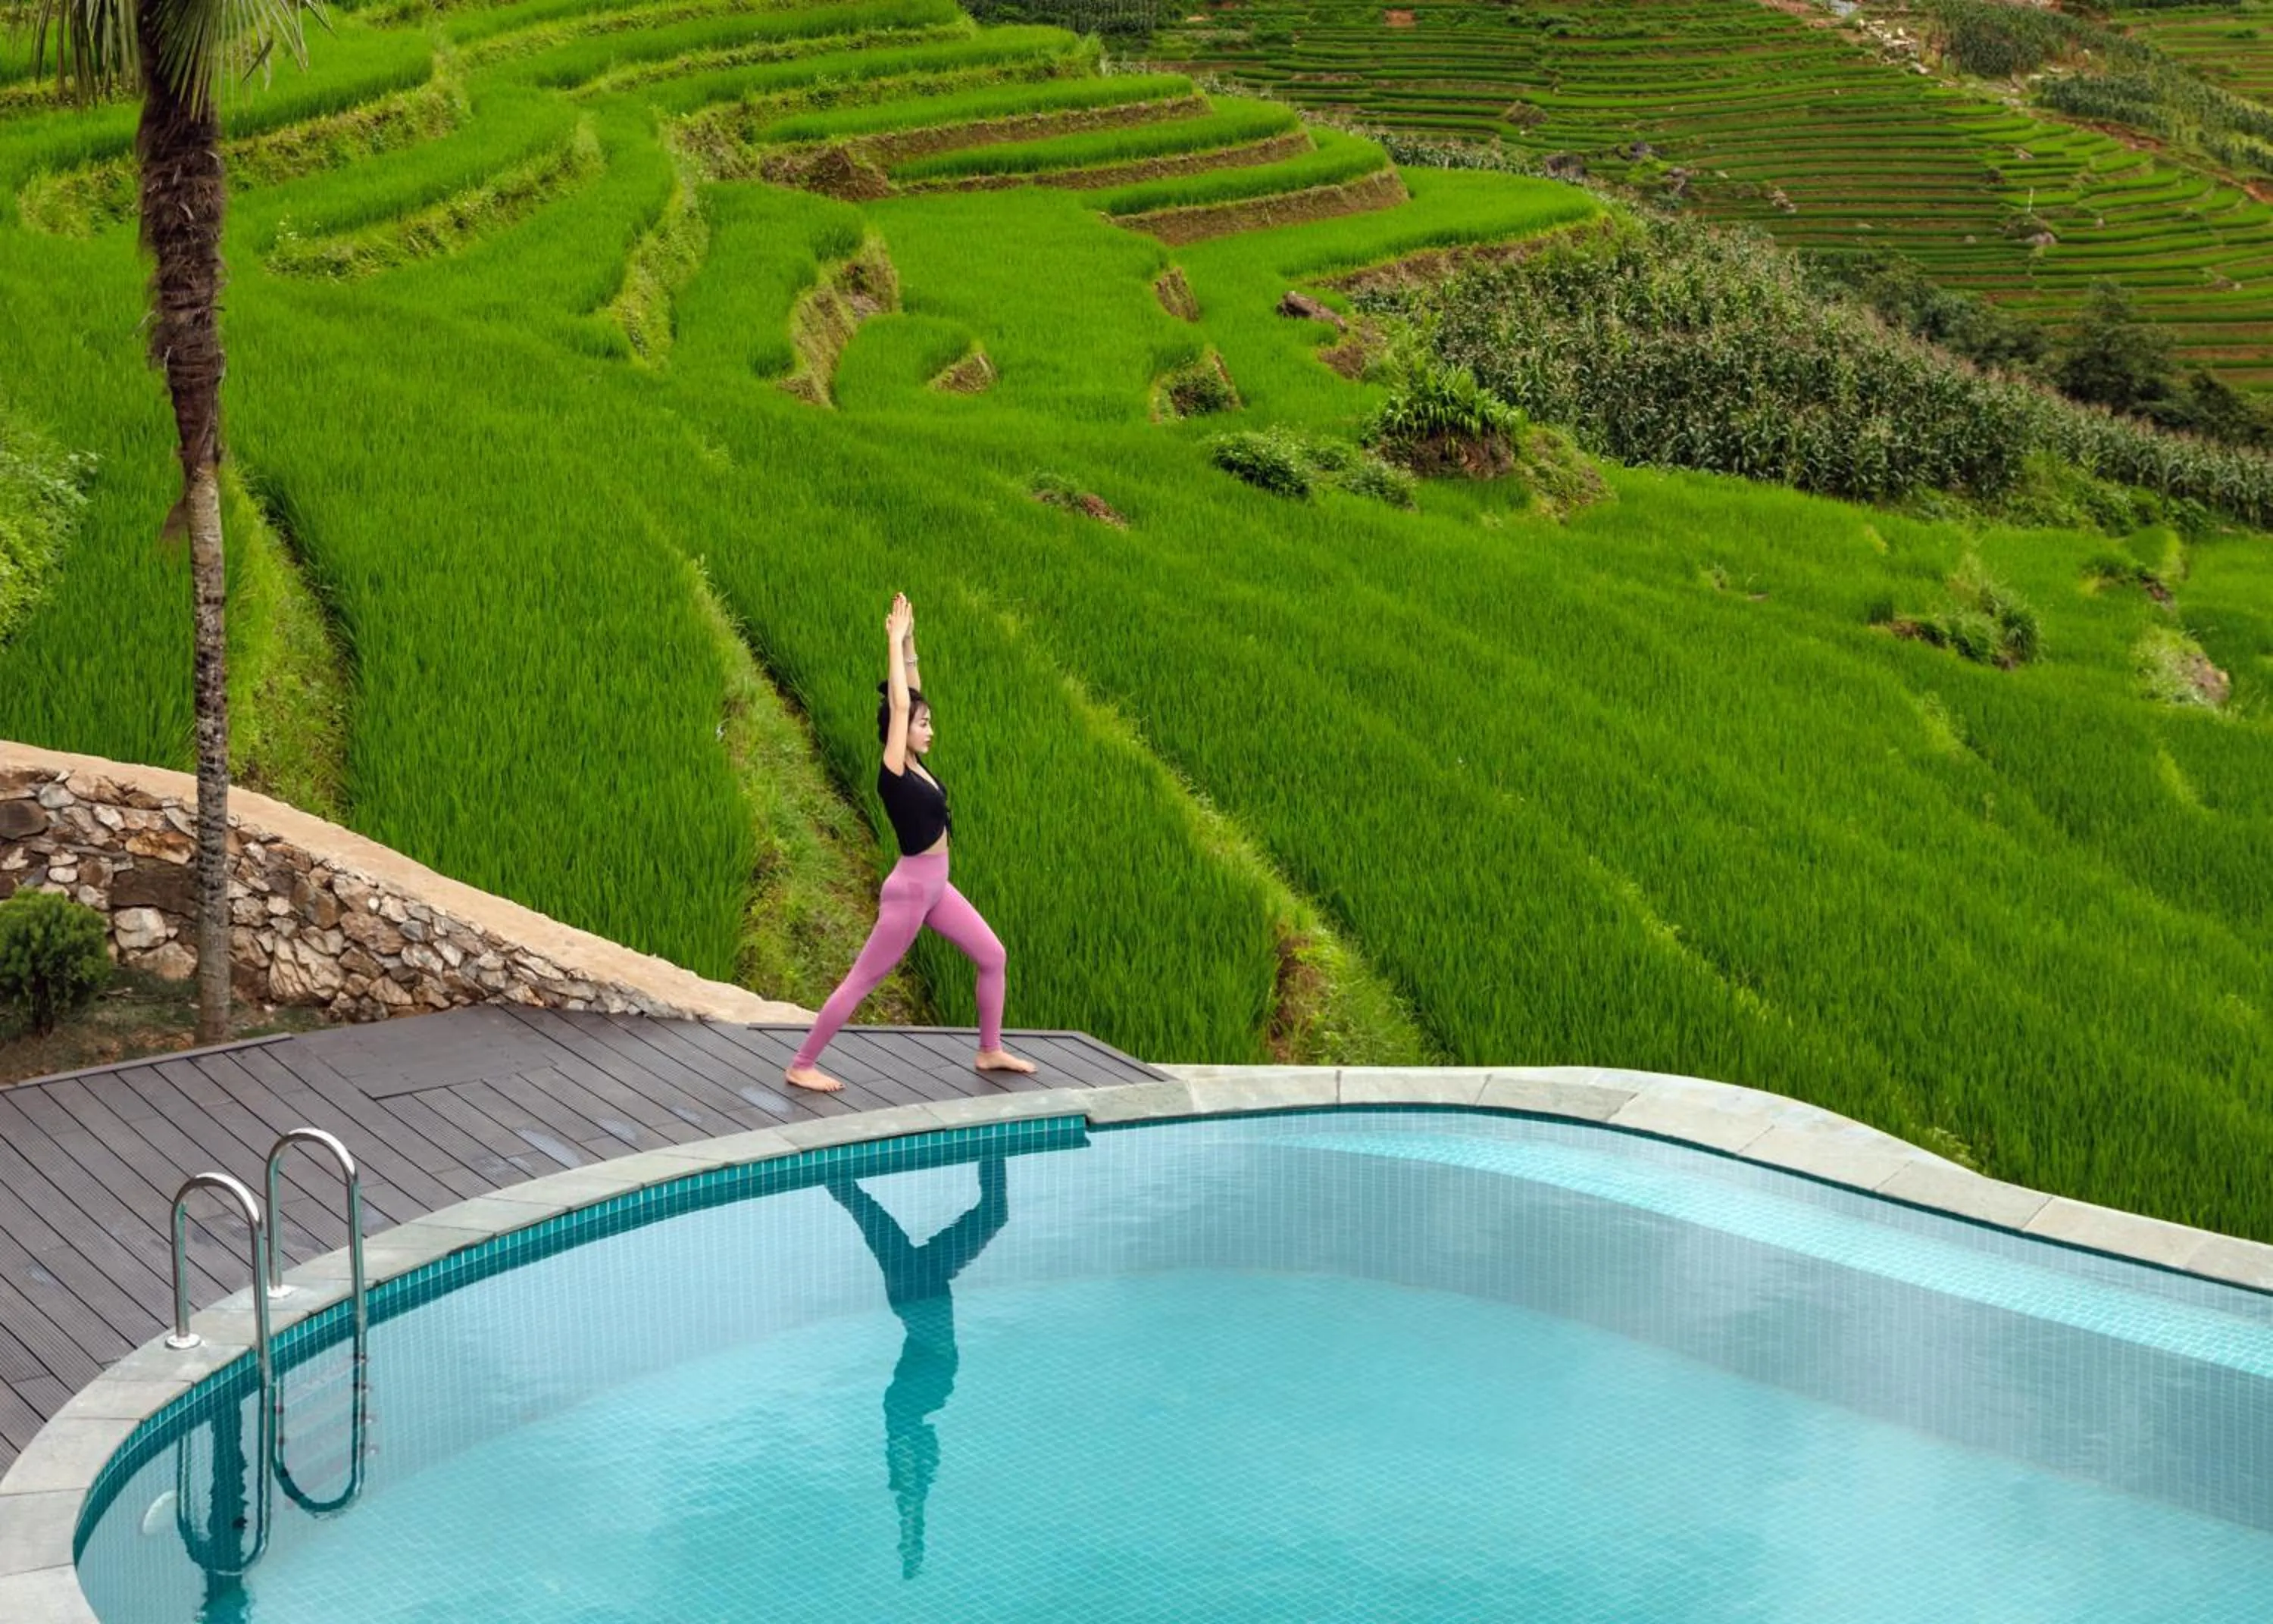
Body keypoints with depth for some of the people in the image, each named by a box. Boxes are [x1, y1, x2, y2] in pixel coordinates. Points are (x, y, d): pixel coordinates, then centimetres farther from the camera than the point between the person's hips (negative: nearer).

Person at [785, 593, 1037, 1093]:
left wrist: (909, 643, 0)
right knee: (861, 981, -3)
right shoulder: (893, 773, -17)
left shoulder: (914, 767, 3)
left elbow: (910, 695, 7)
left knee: (993, 956, 11)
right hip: (910, 891, -9)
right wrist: (897, 642, -17)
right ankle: (800, 1066, 4)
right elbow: (899, 704, -23)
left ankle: (990, 1051, 22)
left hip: (936, 887, 9)